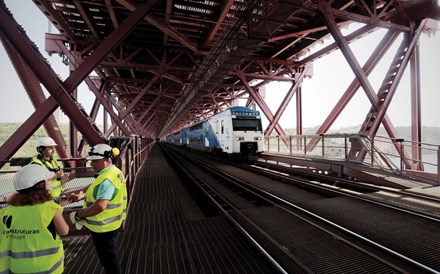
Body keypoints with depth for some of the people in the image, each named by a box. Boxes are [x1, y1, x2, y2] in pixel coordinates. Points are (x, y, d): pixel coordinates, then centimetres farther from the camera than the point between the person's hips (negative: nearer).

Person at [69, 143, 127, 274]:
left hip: (104, 225, -10)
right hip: (110, 221, 10)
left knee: (107, 256, 12)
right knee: (110, 253, 28)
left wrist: (79, 214, -23)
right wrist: (83, 195, 10)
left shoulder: (107, 179, -31)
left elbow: (100, 206, -37)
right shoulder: (114, 172, 3)